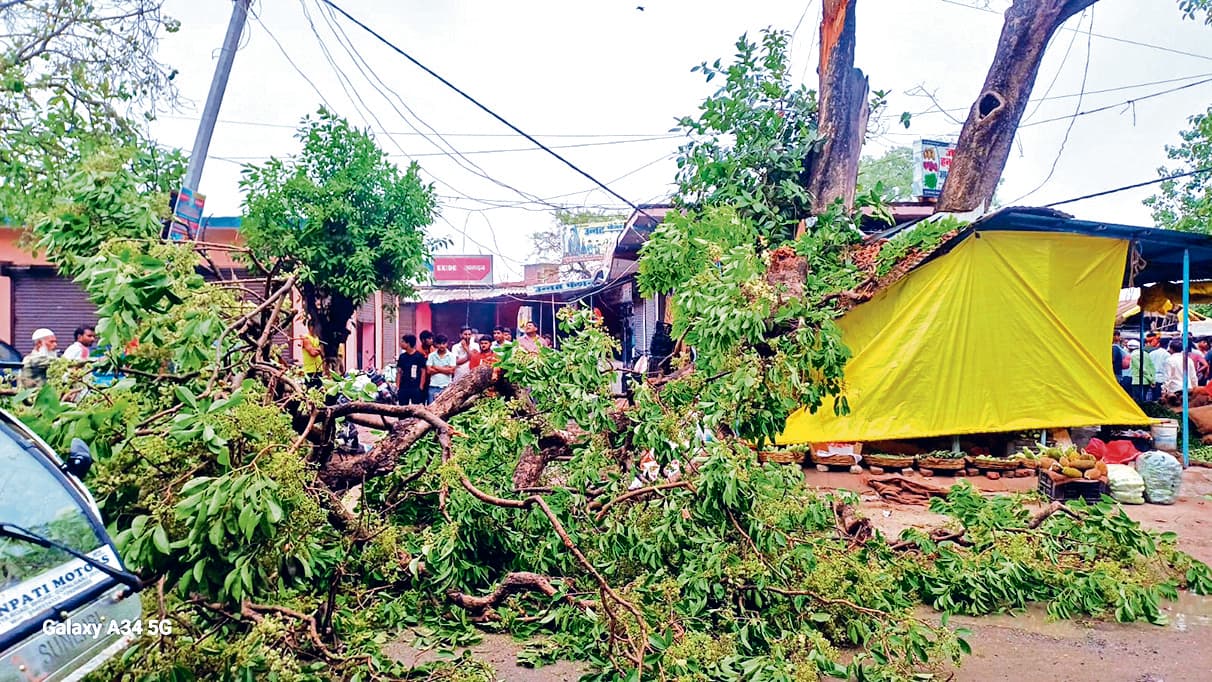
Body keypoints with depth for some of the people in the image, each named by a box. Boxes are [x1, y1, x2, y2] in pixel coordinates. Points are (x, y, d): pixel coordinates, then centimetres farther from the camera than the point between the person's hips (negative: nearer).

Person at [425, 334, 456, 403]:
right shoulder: (431, 355, 6)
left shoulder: (451, 355, 2)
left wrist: (437, 368, -3)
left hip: (446, 387, -2)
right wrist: (445, 369, -4)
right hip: (433, 387, 2)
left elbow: (451, 370, -8)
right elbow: (429, 371, -3)